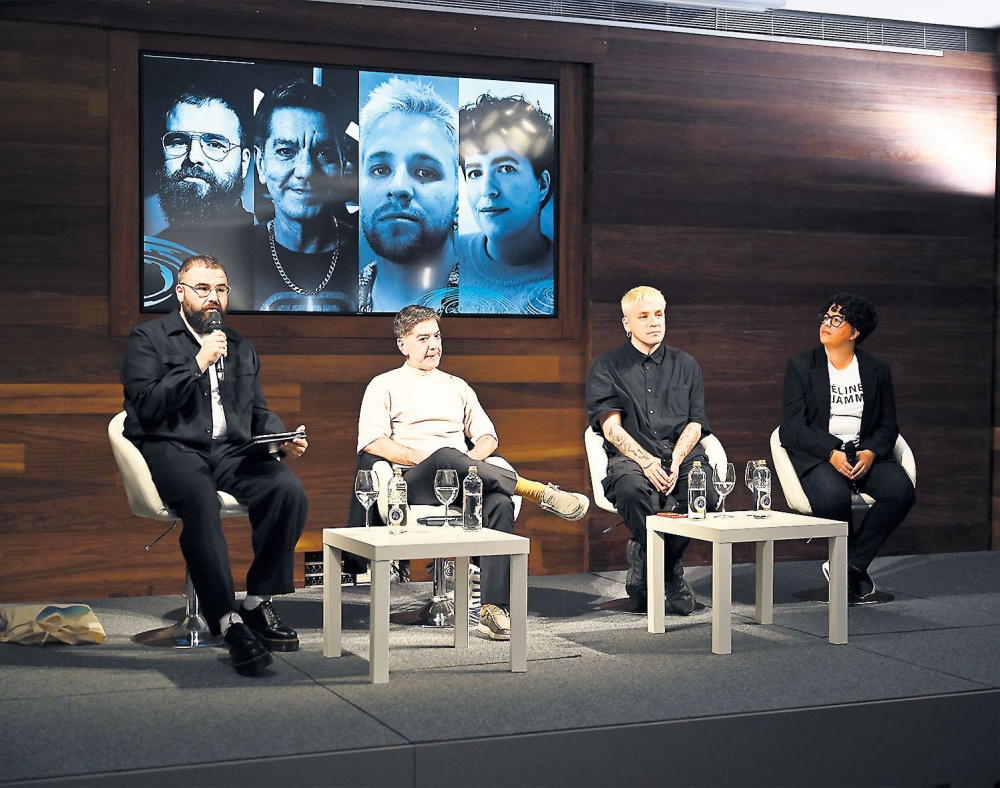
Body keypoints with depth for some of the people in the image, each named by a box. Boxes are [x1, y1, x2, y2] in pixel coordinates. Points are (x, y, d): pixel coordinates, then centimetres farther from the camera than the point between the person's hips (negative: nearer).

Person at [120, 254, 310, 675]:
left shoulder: (240, 347, 23)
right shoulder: (148, 338, 6)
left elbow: (259, 413, 23)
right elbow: (147, 407, -7)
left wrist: (283, 438, 2)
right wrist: (198, 363, -10)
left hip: (231, 452, 5)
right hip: (171, 450, -4)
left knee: (289, 490, -26)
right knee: (200, 498, -38)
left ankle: (259, 602, -15)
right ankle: (228, 622, -37)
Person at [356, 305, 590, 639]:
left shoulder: (456, 386, 29)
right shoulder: (384, 386, 15)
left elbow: (487, 437, 21)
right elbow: (372, 442, -1)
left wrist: (471, 460, -3)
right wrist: (418, 457, -15)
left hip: (463, 481, 3)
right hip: (415, 484, -3)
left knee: (501, 503, -32)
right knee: (446, 456, -40)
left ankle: (493, 608, -38)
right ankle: (541, 493, -37)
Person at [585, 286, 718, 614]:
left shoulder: (686, 365, 19)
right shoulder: (607, 367, 10)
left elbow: (695, 424, 10)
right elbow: (612, 427, -1)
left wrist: (676, 460, -11)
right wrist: (646, 461, -19)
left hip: (682, 454, 2)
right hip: (630, 456, -2)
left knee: (706, 493, -33)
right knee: (631, 490, -39)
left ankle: (643, 555, -7)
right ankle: (672, 574, -16)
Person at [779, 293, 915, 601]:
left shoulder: (877, 370, 12)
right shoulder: (801, 365, 4)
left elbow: (888, 424, 10)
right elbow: (794, 425, -4)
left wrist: (870, 453, -12)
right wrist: (831, 453, -19)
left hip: (866, 452, 3)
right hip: (817, 454, -3)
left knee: (901, 491, -28)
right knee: (832, 497, -36)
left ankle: (847, 565, -14)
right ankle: (855, 570, -7)